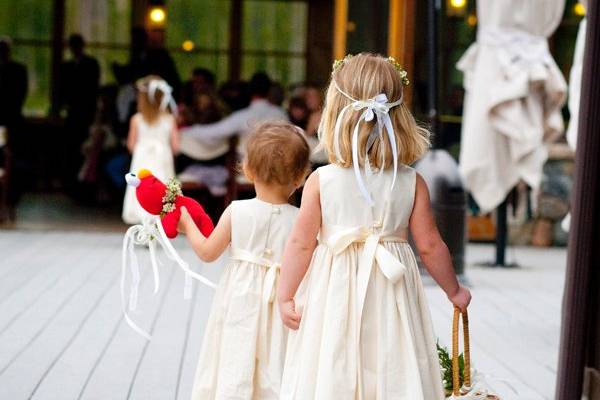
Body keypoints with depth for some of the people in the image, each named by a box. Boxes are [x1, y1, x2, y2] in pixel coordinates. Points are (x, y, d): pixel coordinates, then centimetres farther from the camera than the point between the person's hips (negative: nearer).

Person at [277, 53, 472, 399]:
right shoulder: (412, 183, -5)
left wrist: (285, 296, 6)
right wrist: (454, 290, 16)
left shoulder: (321, 181, -9)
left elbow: (301, 244, -6)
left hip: (334, 299, -1)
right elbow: (431, 246, 0)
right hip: (390, 301, 1)